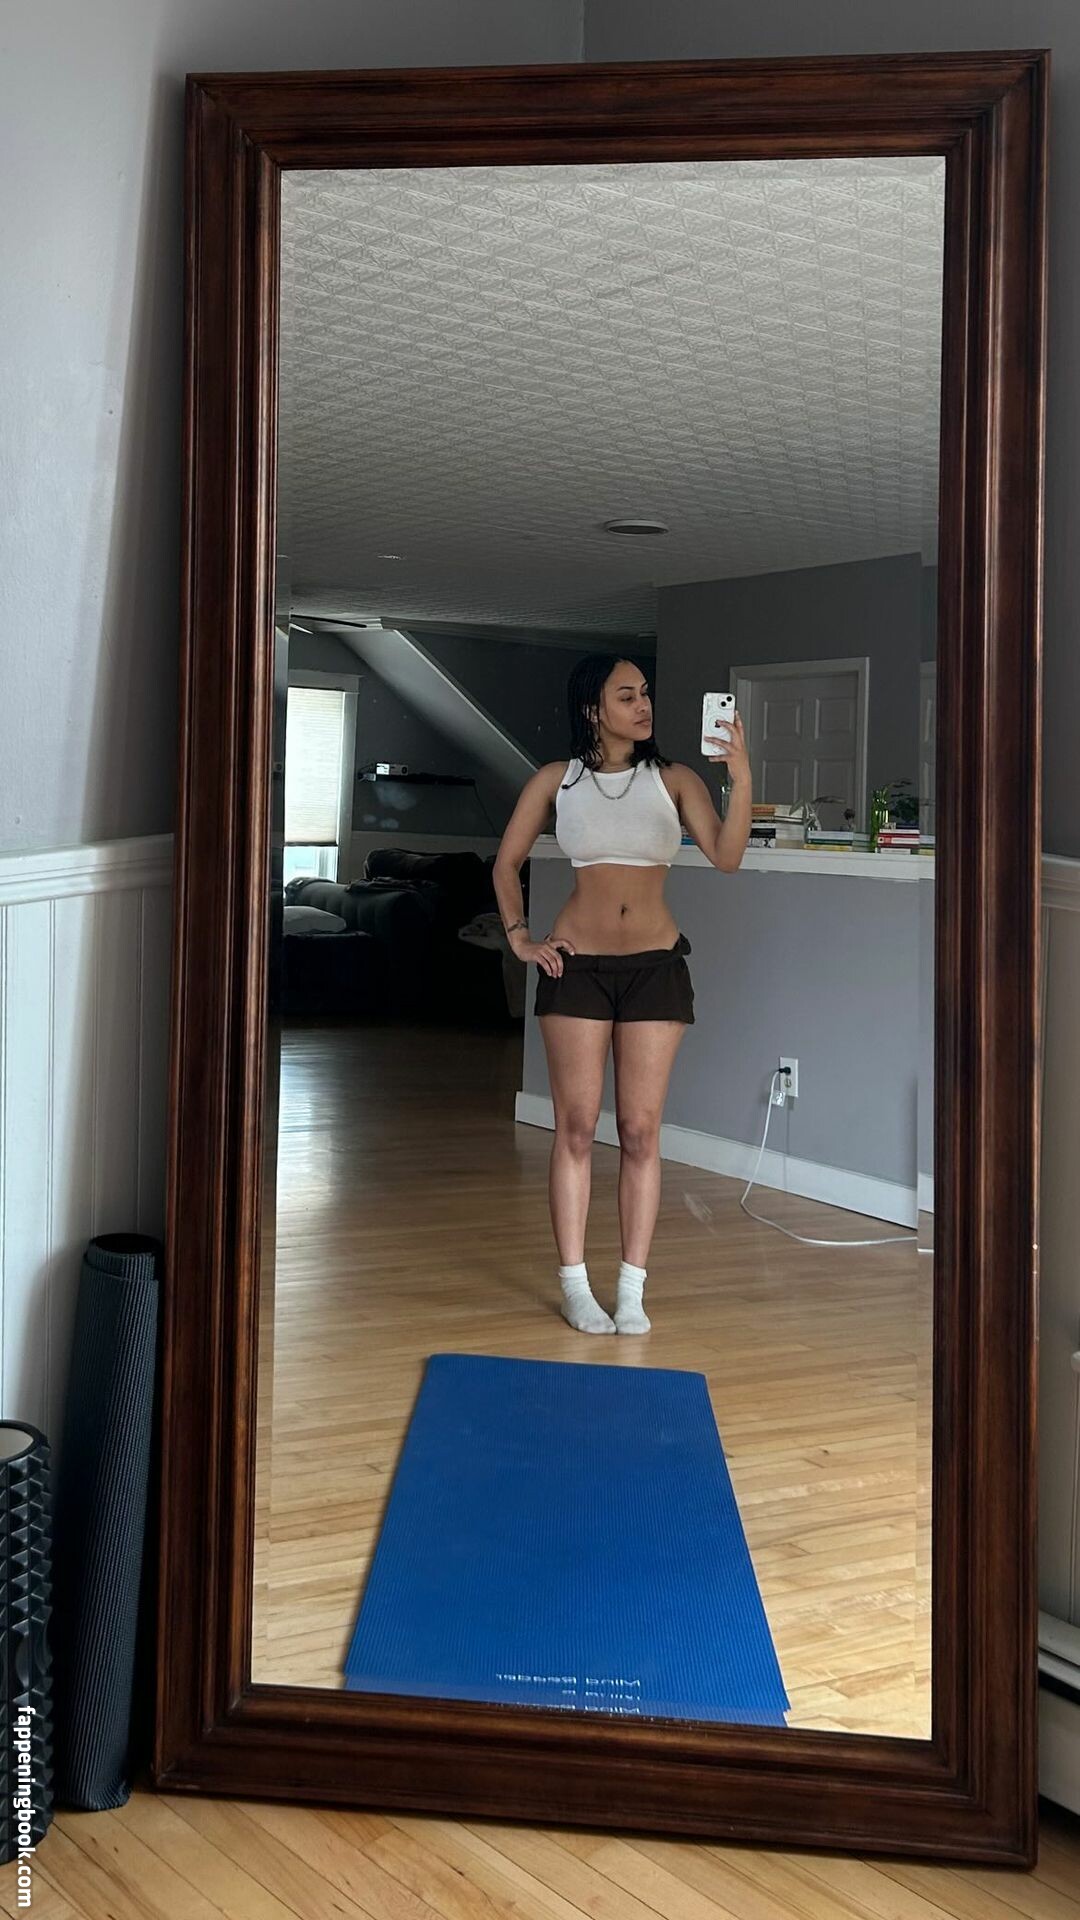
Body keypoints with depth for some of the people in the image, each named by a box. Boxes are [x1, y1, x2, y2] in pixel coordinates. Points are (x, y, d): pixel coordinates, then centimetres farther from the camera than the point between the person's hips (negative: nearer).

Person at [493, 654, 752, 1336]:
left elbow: (726, 857, -14)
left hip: (655, 965, 0)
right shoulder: (557, 780, 3)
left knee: (642, 1130, 2)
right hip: (577, 965, 0)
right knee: (576, 1126, 1)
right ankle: (575, 1286, 9)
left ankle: (632, 1290, 8)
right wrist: (520, 937, 3)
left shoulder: (674, 780, 1)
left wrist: (742, 781, -28)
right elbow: (507, 864, 13)